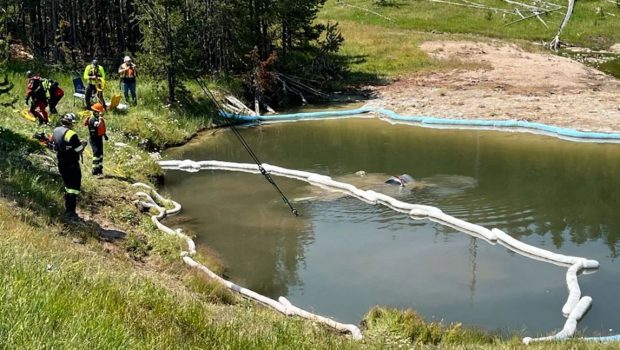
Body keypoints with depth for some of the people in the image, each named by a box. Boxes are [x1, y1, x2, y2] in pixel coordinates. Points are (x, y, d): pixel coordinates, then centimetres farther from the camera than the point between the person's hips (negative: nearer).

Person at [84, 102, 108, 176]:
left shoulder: (98, 118, 7)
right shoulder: (92, 119, -22)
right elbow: (99, 125, -42)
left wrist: (104, 134, 21)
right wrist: (100, 117, -39)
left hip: (99, 137, 9)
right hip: (94, 138, -9)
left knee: (100, 153, 15)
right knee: (96, 153, -13)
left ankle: (100, 169, 27)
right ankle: (95, 171, -11)